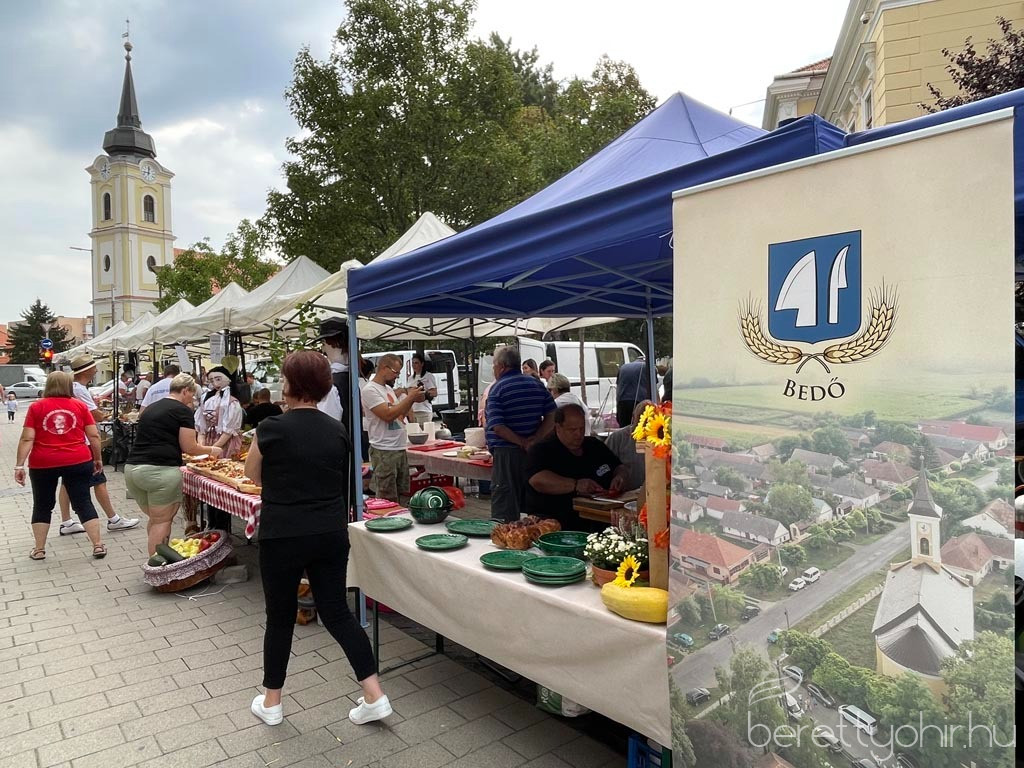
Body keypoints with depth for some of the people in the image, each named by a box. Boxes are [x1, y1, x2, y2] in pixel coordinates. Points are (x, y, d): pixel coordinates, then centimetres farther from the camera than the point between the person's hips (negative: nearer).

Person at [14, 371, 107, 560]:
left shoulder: (36, 407, 0)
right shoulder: (80, 405, 2)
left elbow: (27, 439, -5)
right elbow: (94, 435, 1)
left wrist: (19, 465, -2)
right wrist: (97, 459, 11)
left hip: (43, 464, 0)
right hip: (78, 461, 0)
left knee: (42, 506, 15)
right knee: (83, 503, 4)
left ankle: (39, 549, 21)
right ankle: (98, 545, 2)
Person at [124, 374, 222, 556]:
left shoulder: (151, 408, 20)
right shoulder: (183, 411, -4)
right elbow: (189, 447, -4)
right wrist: (211, 450, 13)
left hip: (132, 468, 8)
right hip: (160, 471, -8)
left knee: (154, 519, 18)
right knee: (162, 521, 2)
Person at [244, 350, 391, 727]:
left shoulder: (271, 428, -11)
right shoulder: (338, 431, 1)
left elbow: (253, 474, 6)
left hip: (283, 537, -3)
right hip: (331, 535, 4)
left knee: (280, 617, 14)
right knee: (337, 612, 13)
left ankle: (271, 703, 31)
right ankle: (375, 696, 12)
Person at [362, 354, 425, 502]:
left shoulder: (388, 388, 16)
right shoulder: (370, 390, -12)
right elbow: (388, 415, -21)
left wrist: (412, 399, 3)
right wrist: (410, 398, -15)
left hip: (400, 448, 9)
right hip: (384, 452, -9)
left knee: (403, 494, 14)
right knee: (389, 500, -4)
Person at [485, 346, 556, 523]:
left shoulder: (497, 389, -8)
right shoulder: (537, 384, 7)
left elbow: (497, 427, -19)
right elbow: (551, 416, 0)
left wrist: (523, 443, -14)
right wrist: (535, 440, -7)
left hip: (506, 453, -6)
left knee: (504, 504, 1)